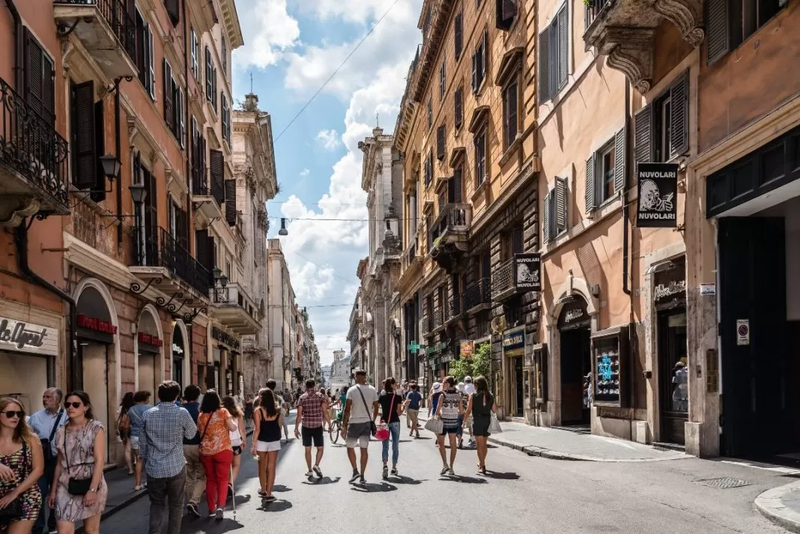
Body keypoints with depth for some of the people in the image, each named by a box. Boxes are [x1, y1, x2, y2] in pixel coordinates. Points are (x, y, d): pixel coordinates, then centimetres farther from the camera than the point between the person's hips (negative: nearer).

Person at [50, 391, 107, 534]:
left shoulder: (96, 428, -5)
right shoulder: (61, 432, 8)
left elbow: (99, 460, -11)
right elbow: (60, 463, 13)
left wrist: (92, 489, -18)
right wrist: (53, 490, 10)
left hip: (91, 483, -3)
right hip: (66, 486, 3)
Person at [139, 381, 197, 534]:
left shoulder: (147, 414, -2)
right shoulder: (182, 413, -11)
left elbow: (142, 442, 6)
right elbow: (191, 434, 4)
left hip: (154, 468, 2)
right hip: (176, 467, -2)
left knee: (156, 504, 15)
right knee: (176, 505, 12)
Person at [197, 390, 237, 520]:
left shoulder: (201, 415, 3)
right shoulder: (223, 412, -5)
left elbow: (199, 432, 8)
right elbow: (233, 427, -8)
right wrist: (232, 419, 11)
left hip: (206, 451, 3)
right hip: (222, 449, -3)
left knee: (210, 479, 14)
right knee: (222, 479, 2)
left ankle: (211, 508, 18)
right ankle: (220, 506, -15)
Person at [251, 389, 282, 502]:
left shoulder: (258, 411, -11)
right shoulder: (277, 410, -3)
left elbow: (257, 429, -12)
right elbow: (279, 426, -2)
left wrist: (254, 444, -9)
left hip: (262, 441, -2)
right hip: (275, 441, 2)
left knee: (262, 467, 16)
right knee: (271, 467, 4)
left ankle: (263, 490, 29)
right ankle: (269, 493, 3)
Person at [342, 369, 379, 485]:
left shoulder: (352, 390, -10)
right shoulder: (372, 390, 2)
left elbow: (347, 409, -13)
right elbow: (376, 408, 7)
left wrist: (344, 425, -9)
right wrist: (372, 421, 21)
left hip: (354, 423, -4)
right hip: (367, 423, 4)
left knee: (350, 447, 14)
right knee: (364, 449, 6)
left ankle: (355, 471, 3)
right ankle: (362, 476, 6)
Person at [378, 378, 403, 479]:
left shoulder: (381, 396, 1)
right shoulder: (398, 397, -7)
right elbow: (399, 413, -7)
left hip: (384, 422, 2)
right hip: (395, 422, -2)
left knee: (385, 446, 1)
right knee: (395, 446, 11)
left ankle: (385, 465, -20)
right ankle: (394, 468, 16)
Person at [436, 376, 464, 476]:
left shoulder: (443, 395, -14)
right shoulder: (458, 395, -1)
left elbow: (438, 410, -14)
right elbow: (461, 411, 2)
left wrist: (440, 415, 6)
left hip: (443, 422, -4)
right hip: (454, 422, 4)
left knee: (441, 443, 13)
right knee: (453, 445, 9)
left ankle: (445, 464, 1)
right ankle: (451, 468, 12)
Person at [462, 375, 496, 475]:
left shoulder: (473, 396, -7)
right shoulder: (490, 396, 3)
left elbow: (468, 410, -9)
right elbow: (494, 410, 6)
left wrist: (464, 422, 1)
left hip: (477, 420, -4)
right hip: (487, 420, 4)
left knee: (480, 444, -2)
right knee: (484, 444, 19)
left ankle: (482, 466, -8)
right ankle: (481, 462, 35)